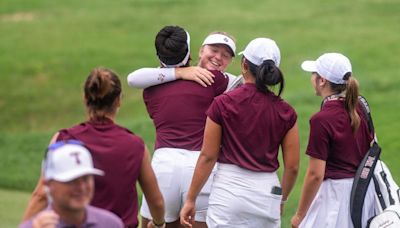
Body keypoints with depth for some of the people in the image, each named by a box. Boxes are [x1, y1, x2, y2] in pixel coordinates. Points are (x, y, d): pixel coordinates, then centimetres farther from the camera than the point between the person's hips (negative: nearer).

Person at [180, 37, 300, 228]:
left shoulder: (223, 104, -6)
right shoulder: (285, 112, 1)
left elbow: (208, 157, -3)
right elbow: (292, 167, 4)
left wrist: (191, 199, 5)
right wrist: (281, 199, 22)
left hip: (229, 188, -2)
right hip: (268, 190, 2)